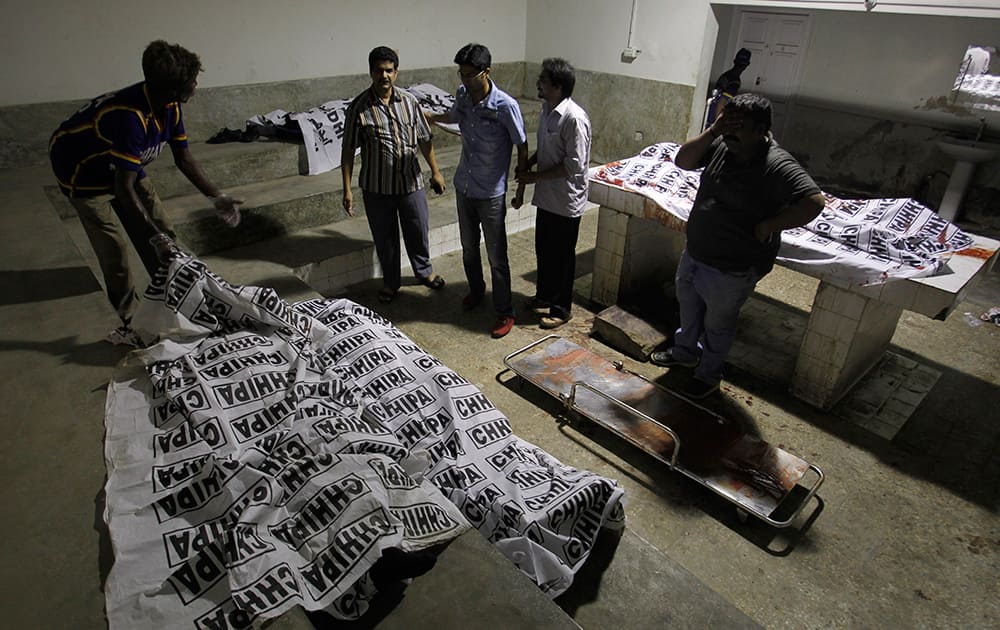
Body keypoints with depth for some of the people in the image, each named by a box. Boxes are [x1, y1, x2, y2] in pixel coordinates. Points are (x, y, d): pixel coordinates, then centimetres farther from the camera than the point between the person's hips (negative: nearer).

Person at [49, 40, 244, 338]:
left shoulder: (170, 106, -16)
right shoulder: (131, 117, -40)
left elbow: (184, 158, -4)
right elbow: (124, 189, -37)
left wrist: (216, 197, -11)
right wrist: (156, 238, -33)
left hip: (125, 165, 7)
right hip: (82, 169, -7)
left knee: (163, 233, 3)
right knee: (114, 252, -8)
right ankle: (131, 321, 7)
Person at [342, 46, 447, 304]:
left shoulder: (409, 101, -2)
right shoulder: (359, 107, -10)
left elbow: (424, 139, 8)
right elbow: (348, 150, -7)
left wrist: (435, 171, 9)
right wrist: (347, 190, -10)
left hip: (410, 181, 2)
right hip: (377, 186, -2)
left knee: (418, 232, 15)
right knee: (384, 237, 11)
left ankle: (424, 271, 40)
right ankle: (390, 282, 32)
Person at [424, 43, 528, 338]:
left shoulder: (505, 106, -21)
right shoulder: (462, 95, -3)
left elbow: (522, 148, -11)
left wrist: (520, 189, -7)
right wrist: (426, 116, 33)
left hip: (491, 193, -6)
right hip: (463, 186, 6)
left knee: (496, 256, 1)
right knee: (468, 247, 20)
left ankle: (505, 312, 15)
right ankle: (476, 290, 44)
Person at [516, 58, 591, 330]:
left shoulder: (574, 118, -23)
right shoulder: (547, 109, 5)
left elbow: (574, 166, -24)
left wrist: (535, 177, -18)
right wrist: (528, 163, 0)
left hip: (565, 202, -8)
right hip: (546, 196, 9)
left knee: (562, 256, 6)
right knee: (543, 249, 20)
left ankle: (561, 308, 22)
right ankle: (545, 295, 40)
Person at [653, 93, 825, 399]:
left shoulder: (777, 166, -26)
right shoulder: (722, 146, -5)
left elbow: (813, 202, -32)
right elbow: (682, 161, -4)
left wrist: (769, 225, -26)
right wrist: (711, 132, -17)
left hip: (731, 270, -7)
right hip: (694, 254, 7)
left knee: (718, 323, 15)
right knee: (688, 307, 28)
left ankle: (709, 374, 40)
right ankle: (685, 351, 55)